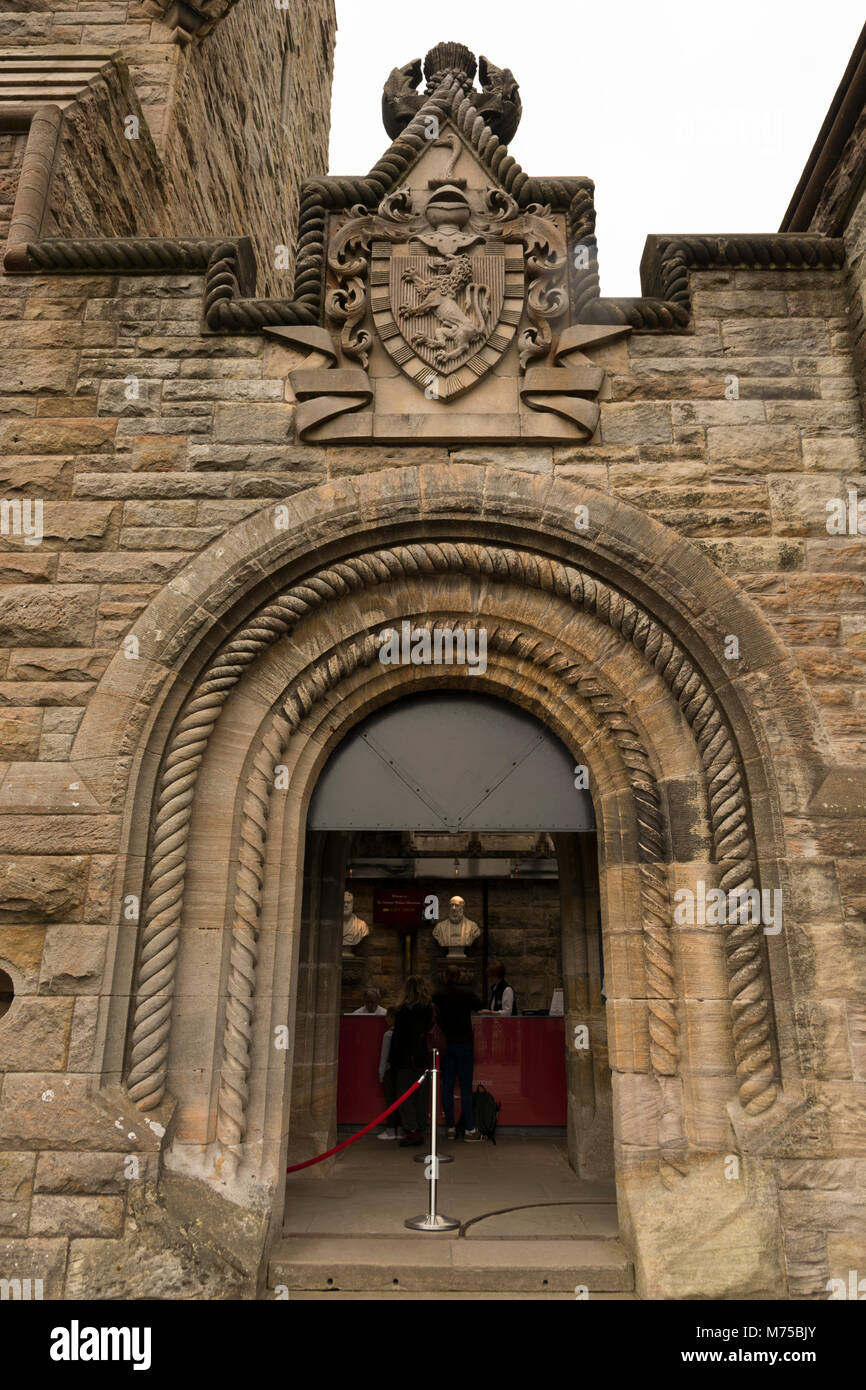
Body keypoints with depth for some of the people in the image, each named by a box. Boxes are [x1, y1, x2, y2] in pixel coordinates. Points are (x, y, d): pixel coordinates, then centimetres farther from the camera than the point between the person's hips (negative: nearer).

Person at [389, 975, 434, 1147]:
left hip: (406, 1059, -6)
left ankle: (411, 1129, -6)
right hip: (422, 1058, 6)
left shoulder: (405, 1010, -12)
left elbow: (398, 1036, -10)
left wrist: (393, 1059, -3)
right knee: (420, 1095, 12)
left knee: (404, 1093, 2)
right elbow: (429, 1029, 10)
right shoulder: (430, 1009, 4)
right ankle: (420, 1131, 16)